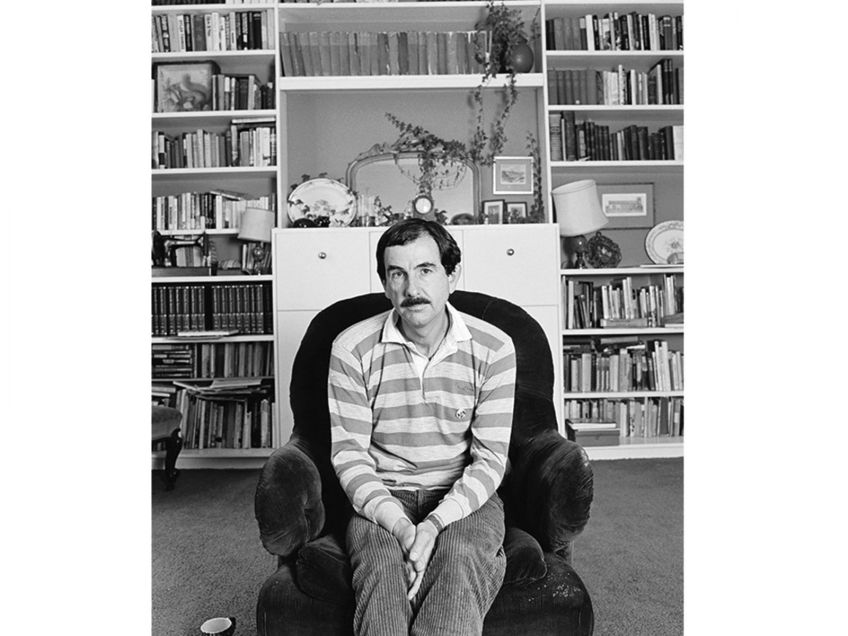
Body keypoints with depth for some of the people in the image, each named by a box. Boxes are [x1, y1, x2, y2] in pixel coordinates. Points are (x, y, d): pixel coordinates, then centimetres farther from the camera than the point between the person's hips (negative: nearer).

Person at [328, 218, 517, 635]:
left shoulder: (493, 348, -6)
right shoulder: (352, 349, -6)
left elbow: (490, 459, -7)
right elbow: (348, 453, -5)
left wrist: (435, 524, -21)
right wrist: (398, 525, -19)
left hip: (463, 497, 0)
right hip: (381, 498, 0)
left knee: (459, 563, -31)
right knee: (381, 570, -30)